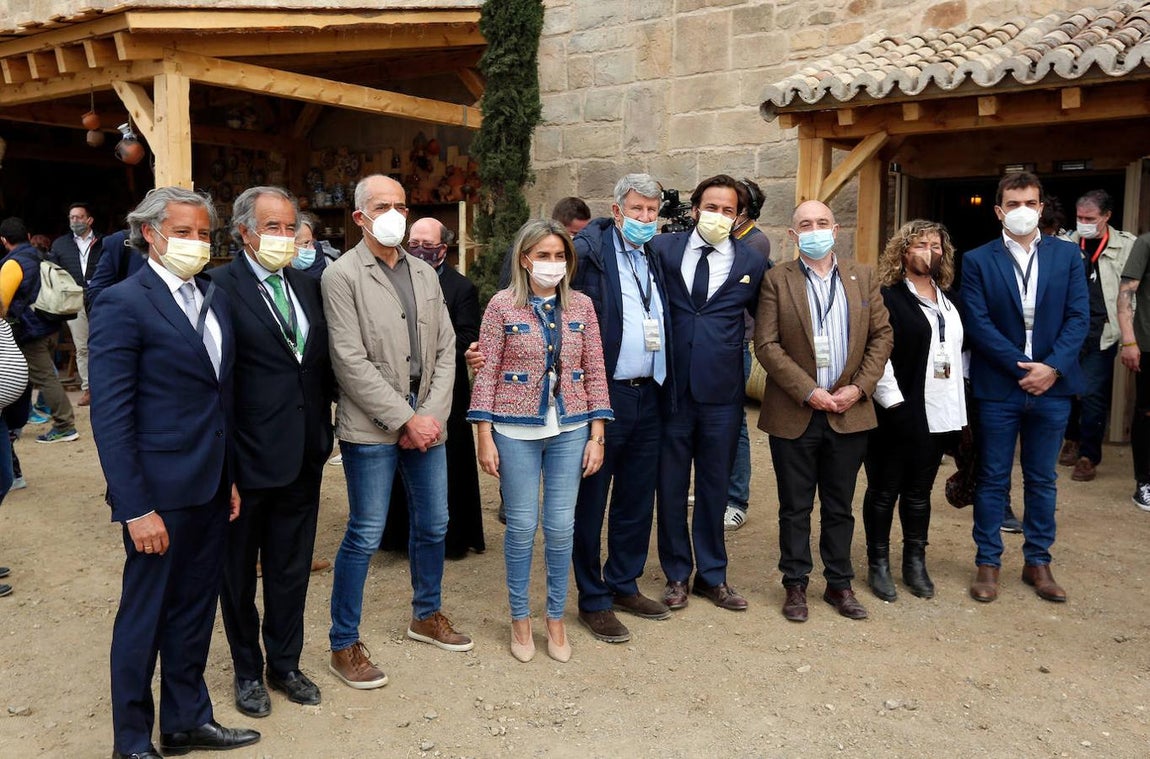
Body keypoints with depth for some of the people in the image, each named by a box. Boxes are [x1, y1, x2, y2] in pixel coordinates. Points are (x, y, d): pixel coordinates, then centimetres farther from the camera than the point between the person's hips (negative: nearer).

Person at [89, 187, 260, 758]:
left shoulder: (215, 298, 10)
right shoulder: (122, 304, -12)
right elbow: (110, 416, -15)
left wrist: (230, 476, 13)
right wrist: (136, 508, -18)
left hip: (211, 489, 7)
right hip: (160, 491, -7)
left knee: (195, 608, 17)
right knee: (145, 615, 8)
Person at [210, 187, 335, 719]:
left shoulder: (306, 285, 8)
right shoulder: (220, 288, -12)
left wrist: (322, 430, 5)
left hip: (303, 456, 5)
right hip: (247, 459, -5)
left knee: (292, 569, 18)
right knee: (239, 573, 15)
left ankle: (285, 664, 36)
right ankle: (248, 671, 34)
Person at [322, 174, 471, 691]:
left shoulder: (425, 275, 12)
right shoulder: (342, 276, -6)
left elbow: (446, 350, 9)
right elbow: (351, 362, -13)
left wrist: (433, 415, -5)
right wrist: (406, 419, -14)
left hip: (426, 421, 6)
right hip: (371, 426, -6)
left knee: (433, 525, 16)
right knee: (365, 536, 0)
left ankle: (426, 615, 37)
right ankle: (344, 646, 15)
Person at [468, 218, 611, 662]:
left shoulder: (581, 306, 3)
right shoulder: (502, 306, -4)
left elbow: (595, 374, 5)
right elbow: (487, 374, -3)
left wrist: (596, 436, 1)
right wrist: (485, 437, -6)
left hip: (570, 430, 2)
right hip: (516, 431, -2)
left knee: (561, 526, 6)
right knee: (522, 526, 5)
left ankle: (556, 618, 23)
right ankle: (520, 618, 23)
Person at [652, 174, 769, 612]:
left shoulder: (752, 264, 3)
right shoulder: (663, 249, 0)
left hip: (721, 393, 1)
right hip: (671, 389, 0)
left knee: (714, 487, 12)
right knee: (671, 486, 10)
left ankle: (712, 576, 28)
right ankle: (676, 574, 27)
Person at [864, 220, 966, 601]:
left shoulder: (947, 301, 15)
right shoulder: (888, 298, -8)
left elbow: (956, 353, 18)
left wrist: (958, 410, 11)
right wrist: (894, 404, -19)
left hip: (938, 415, 6)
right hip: (898, 415, -6)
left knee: (920, 492, 15)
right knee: (884, 491, 6)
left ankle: (915, 563, 26)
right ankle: (878, 565, 18)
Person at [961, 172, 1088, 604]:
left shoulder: (1067, 255, 5)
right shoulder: (977, 261, -1)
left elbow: (1079, 317, 0)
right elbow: (978, 324, -8)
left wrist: (1052, 367, -13)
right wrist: (1022, 368, -13)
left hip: (1052, 385, 2)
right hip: (999, 387, -2)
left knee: (1042, 479, 12)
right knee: (992, 479, 6)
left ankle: (1038, 562, 24)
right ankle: (988, 563, 17)